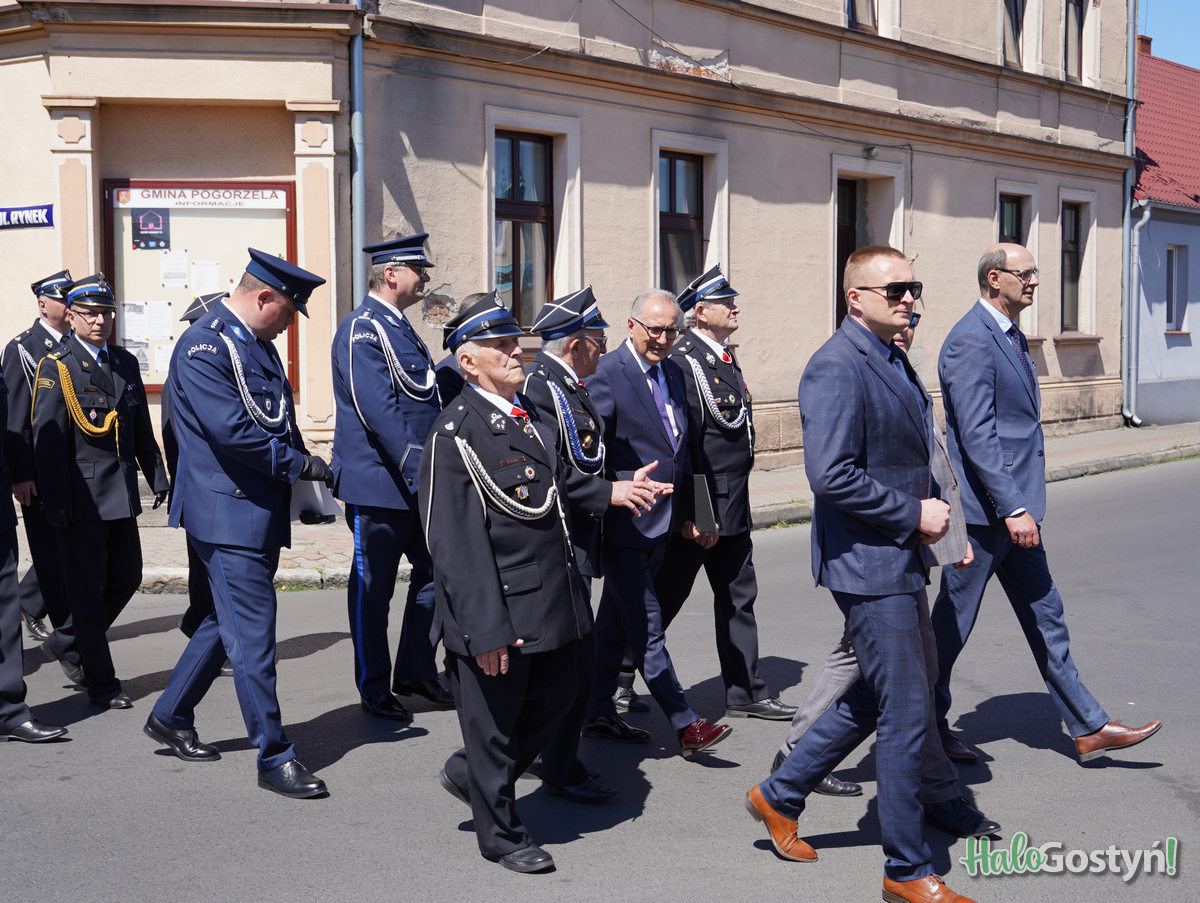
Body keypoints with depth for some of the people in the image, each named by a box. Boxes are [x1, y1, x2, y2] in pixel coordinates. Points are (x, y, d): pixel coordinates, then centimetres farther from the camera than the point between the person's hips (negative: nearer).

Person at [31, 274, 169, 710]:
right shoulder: (56, 366, -6)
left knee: (127, 579, 13)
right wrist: (54, 501, -15)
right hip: (82, 499, -6)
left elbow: (143, 430, 18)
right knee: (87, 590, 1)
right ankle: (101, 682, 9)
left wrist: (158, 479, 12)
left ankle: (80, 643, 35)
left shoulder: (126, 363, 12)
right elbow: (46, 439, -10)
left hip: (122, 495, 7)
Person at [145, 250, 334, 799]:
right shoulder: (205, 346, -15)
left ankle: (171, 717, 34)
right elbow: (231, 430, -23)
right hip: (228, 512, -10)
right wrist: (299, 464, -15)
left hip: (261, 510, 10)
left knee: (231, 622, 19)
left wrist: (305, 465, 4)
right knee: (252, 634, -5)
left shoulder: (257, 344, 15)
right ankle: (275, 759, 1)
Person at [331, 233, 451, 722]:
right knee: (372, 589, 3)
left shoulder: (401, 328, 15)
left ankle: (416, 673, 26)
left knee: (435, 572, 12)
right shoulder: (361, 328, -14)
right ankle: (374, 690, 15)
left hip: (419, 482, 9)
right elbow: (378, 411, -22)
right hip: (379, 483, -9)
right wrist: (420, 468, -24)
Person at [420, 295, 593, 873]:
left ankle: (470, 774, 41)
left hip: (552, 603, 8)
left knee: (555, 696, 19)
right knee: (493, 725, 7)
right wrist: (486, 628, -22)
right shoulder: (454, 434, -16)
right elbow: (455, 544, -19)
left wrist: (575, 588, 18)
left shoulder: (535, 422, 11)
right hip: (497, 612, -8)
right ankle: (501, 835, 27)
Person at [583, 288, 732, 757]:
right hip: (624, 523, -8)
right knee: (646, 626, -3)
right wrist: (617, 498, -25)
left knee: (616, 620, 16)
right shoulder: (606, 375, -14)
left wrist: (685, 515, 19)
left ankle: (598, 712, 27)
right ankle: (686, 725, 0)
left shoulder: (673, 372, 12)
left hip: (658, 524, 8)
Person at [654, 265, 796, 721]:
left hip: (732, 509, 9)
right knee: (663, 599, 1)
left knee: (738, 598, 14)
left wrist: (735, 502, 20)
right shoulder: (682, 360, -17)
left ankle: (745, 693, 22)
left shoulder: (724, 357, 13)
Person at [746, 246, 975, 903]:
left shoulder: (893, 361, 14)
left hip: (899, 559, 10)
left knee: (873, 699, 19)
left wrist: (930, 512, 7)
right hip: (869, 564, -10)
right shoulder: (837, 368, -18)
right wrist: (913, 514, -17)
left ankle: (780, 796, 33)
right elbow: (831, 476, -25)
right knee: (906, 712, -2)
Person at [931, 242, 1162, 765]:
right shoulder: (971, 341, -17)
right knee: (952, 623, 4)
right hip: (984, 508, -10)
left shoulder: (1010, 336, 14)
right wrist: (1012, 509, -25)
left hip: (1012, 508, 10)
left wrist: (1020, 505, 19)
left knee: (1044, 616, 12)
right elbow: (976, 435, -23)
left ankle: (1088, 729, 17)